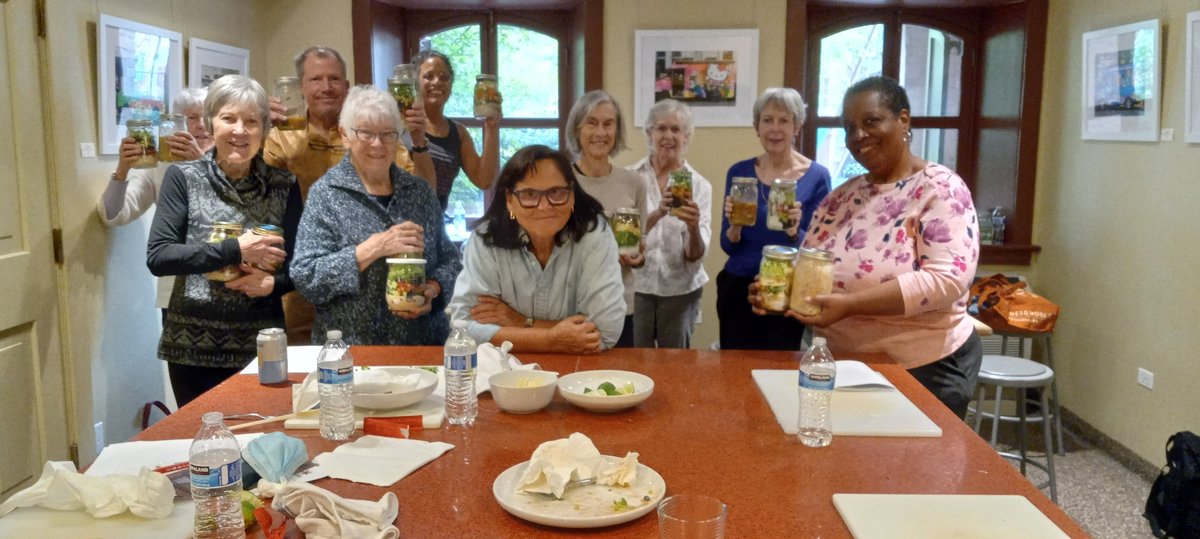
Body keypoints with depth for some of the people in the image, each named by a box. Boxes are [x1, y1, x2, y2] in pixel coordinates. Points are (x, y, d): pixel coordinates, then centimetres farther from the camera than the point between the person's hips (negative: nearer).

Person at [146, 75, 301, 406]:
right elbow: (157, 257, -11)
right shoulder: (184, 178, -2)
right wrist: (235, 250, -18)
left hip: (261, 346, 1)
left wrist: (273, 283, -16)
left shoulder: (284, 186, 1)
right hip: (193, 349, -1)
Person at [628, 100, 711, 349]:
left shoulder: (700, 185, -1)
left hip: (680, 290, 1)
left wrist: (693, 228, -28)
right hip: (635, 287, -1)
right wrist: (657, 213, -30)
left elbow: (695, 257, -7)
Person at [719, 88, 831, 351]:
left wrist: (794, 232, -23)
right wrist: (735, 225, -16)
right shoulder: (739, 172, 2)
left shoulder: (817, 176, -5)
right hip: (737, 289, 2)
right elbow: (728, 246, 4)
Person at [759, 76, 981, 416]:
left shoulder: (940, 188, -12)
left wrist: (849, 304, -32)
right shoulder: (842, 196, 8)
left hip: (925, 369, -6)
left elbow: (947, 279, -24)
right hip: (846, 364, 7)